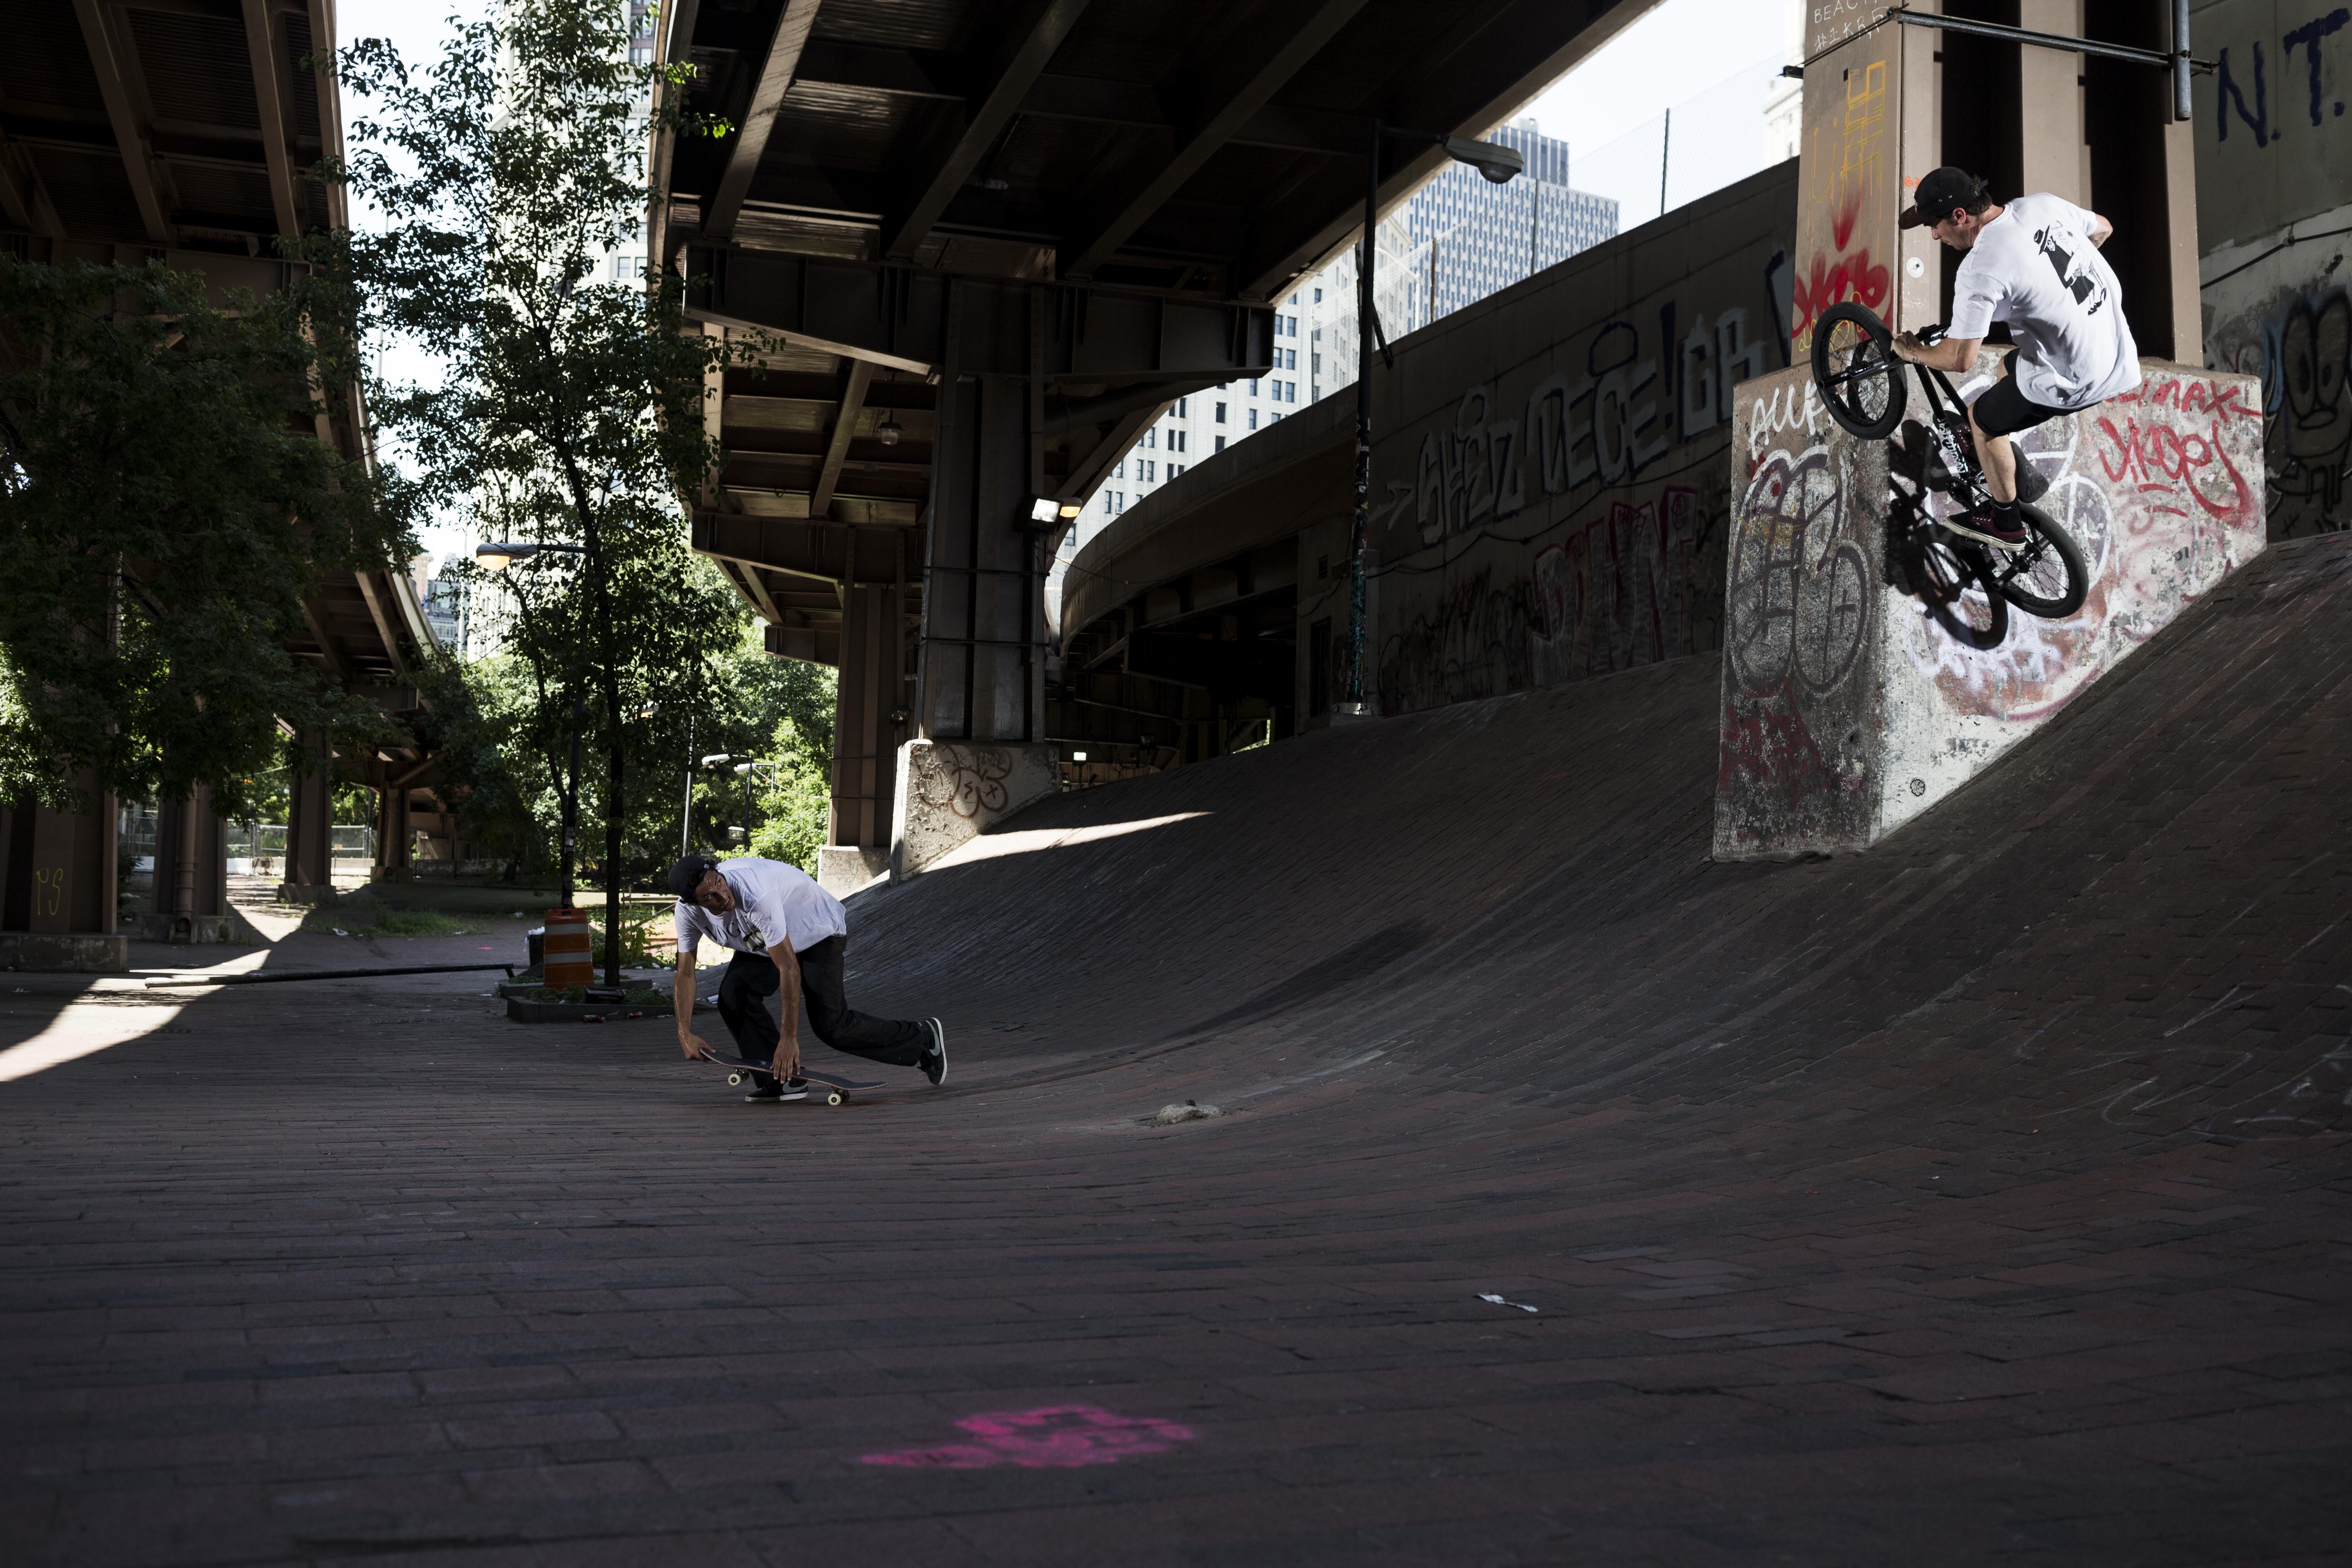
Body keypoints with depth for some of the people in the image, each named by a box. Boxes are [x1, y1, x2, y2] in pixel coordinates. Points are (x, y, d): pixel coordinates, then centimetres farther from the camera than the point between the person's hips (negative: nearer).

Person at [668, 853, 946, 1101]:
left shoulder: (755, 895, -42)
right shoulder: (688, 910, -20)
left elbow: (789, 968, -38)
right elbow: (685, 974, -9)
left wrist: (789, 1038, -36)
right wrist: (684, 1033, -19)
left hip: (819, 930, -7)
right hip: (764, 941, 7)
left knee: (831, 1025, -11)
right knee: (733, 995, -16)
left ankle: (924, 1038, 8)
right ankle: (780, 1080, -6)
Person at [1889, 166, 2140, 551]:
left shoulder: (1980, 269, -23)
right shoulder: (2043, 204, -1)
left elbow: (1960, 359, -19)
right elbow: (2102, 229, 19)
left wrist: (1912, 352, 1)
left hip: (2076, 381, -8)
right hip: (2120, 355, 8)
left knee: (1982, 418, 14)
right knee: (2007, 367, 29)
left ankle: (2005, 524, 28)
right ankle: (2022, 476, 40)